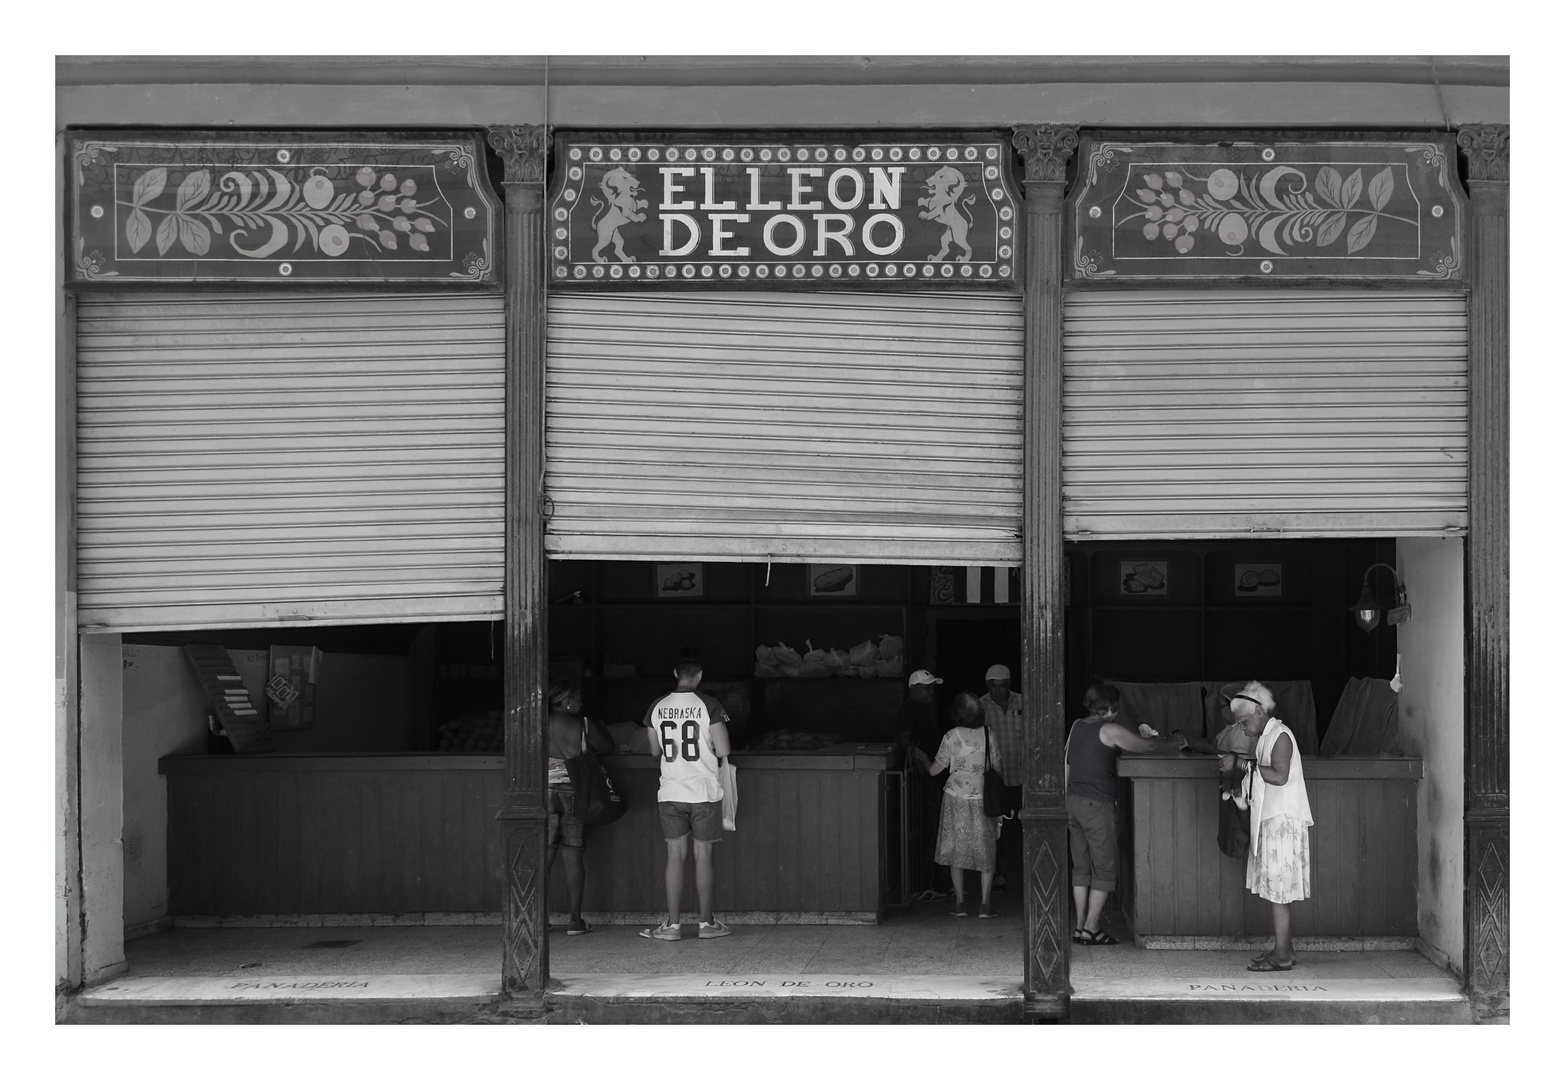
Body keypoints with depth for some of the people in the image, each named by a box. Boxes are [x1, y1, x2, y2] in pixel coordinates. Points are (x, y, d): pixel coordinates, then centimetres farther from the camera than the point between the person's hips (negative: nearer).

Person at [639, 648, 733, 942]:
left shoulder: (657, 707, 3)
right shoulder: (709, 706, -8)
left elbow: (655, 751, 12)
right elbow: (723, 751, -10)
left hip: (670, 792, 3)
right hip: (705, 791, -3)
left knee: (675, 854, 5)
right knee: (703, 855, 4)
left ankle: (672, 924, 2)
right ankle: (707, 922, 9)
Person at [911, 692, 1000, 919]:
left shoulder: (952, 736, -8)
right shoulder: (988, 734, -1)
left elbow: (934, 770, -2)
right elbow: (997, 768, 5)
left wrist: (922, 757, 17)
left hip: (957, 798, -2)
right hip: (983, 798, 2)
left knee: (957, 851, 8)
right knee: (985, 852, 7)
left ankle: (960, 904, 7)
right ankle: (984, 904, 1)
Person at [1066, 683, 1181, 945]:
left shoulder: (1076, 727, 12)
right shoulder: (1110, 730, -8)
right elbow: (1146, 747, -2)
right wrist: (1172, 742, 16)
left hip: (1073, 801, 7)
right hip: (1097, 804, -7)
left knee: (1080, 868, 11)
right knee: (1103, 869, 1)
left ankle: (1080, 927, 11)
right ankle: (1091, 929, -1)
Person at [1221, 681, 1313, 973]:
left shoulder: (1280, 736, -12)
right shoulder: (1266, 736, 17)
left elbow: (1280, 776, -22)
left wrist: (1244, 764, -18)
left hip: (1282, 819, -10)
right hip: (1270, 820, 10)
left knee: (1278, 889, -9)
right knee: (1278, 891, 11)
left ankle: (1281, 955, -8)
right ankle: (1284, 949, 15)